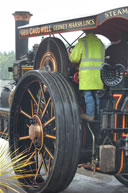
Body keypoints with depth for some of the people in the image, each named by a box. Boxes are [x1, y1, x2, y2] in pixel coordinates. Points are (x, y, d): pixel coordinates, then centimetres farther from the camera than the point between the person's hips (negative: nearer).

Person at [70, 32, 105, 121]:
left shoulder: (83, 41, -5)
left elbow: (74, 58, -5)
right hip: (99, 73, 5)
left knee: (88, 95, 0)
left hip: (87, 73, -5)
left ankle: (90, 115, 2)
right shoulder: (100, 42, 13)